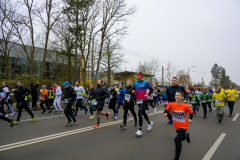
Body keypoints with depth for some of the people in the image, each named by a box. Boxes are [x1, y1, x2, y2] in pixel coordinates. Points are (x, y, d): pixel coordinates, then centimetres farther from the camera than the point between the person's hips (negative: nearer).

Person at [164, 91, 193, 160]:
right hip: (176, 125, 4)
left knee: (177, 140, -14)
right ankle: (187, 135, 61)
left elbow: (191, 112, -1)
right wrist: (165, 113, -20)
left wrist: (190, 119, -14)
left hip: (183, 125, -4)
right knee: (182, 137, 25)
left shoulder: (186, 106, -19)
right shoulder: (171, 104, -14)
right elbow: (166, 109, 0)